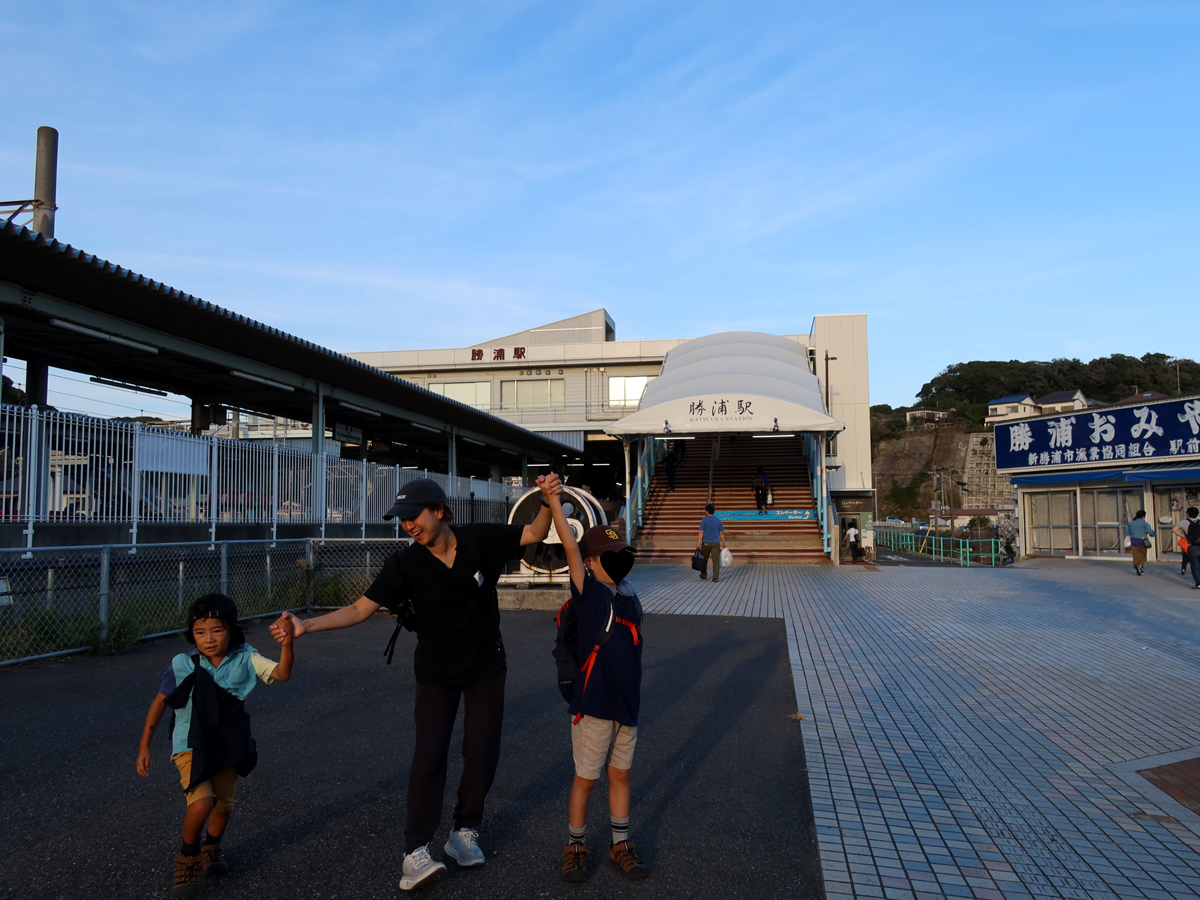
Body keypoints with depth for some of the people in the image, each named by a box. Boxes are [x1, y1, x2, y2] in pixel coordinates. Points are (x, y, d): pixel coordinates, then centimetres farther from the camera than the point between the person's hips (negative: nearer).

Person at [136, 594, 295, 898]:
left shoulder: (245, 659, -12)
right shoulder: (183, 665, -15)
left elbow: (282, 674, -24)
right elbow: (160, 703, -5)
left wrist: (287, 644, -42)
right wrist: (144, 747, -4)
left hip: (228, 746, 3)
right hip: (191, 745, -3)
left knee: (224, 804, 14)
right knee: (202, 802, -21)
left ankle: (211, 850, 46)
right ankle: (187, 857, 8)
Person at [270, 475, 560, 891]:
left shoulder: (479, 539, -14)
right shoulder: (404, 564, -16)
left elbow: (535, 533, -7)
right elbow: (360, 609, -16)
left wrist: (547, 502, -26)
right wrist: (307, 625, -28)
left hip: (485, 667, 1)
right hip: (437, 671, -1)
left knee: (482, 752, 5)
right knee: (430, 753, -12)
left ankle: (464, 833, 23)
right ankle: (416, 853, -8)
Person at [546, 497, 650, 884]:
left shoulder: (629, 596, 6)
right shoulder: (586, 592, -12)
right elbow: (570, 546, -23)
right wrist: (553, 498, -28)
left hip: (626, 702, 6)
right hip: (594, 703, -6)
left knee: (620, 774, 17)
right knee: (586, 778, 7)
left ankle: (620, 846, 32)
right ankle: (575, 847, 26)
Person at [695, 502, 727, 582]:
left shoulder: (704, 520, -6)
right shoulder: (718, 521, 3)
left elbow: (701, 533, -10)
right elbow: (721, 533, 5)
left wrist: (698, 544, -11)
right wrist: (723, 543, 15)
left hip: (706, 543, -1)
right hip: (716, 543, 1)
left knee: (704, 560, 15)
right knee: (716, 560, -1)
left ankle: (703, 576, 26)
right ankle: (715, 577, -9)